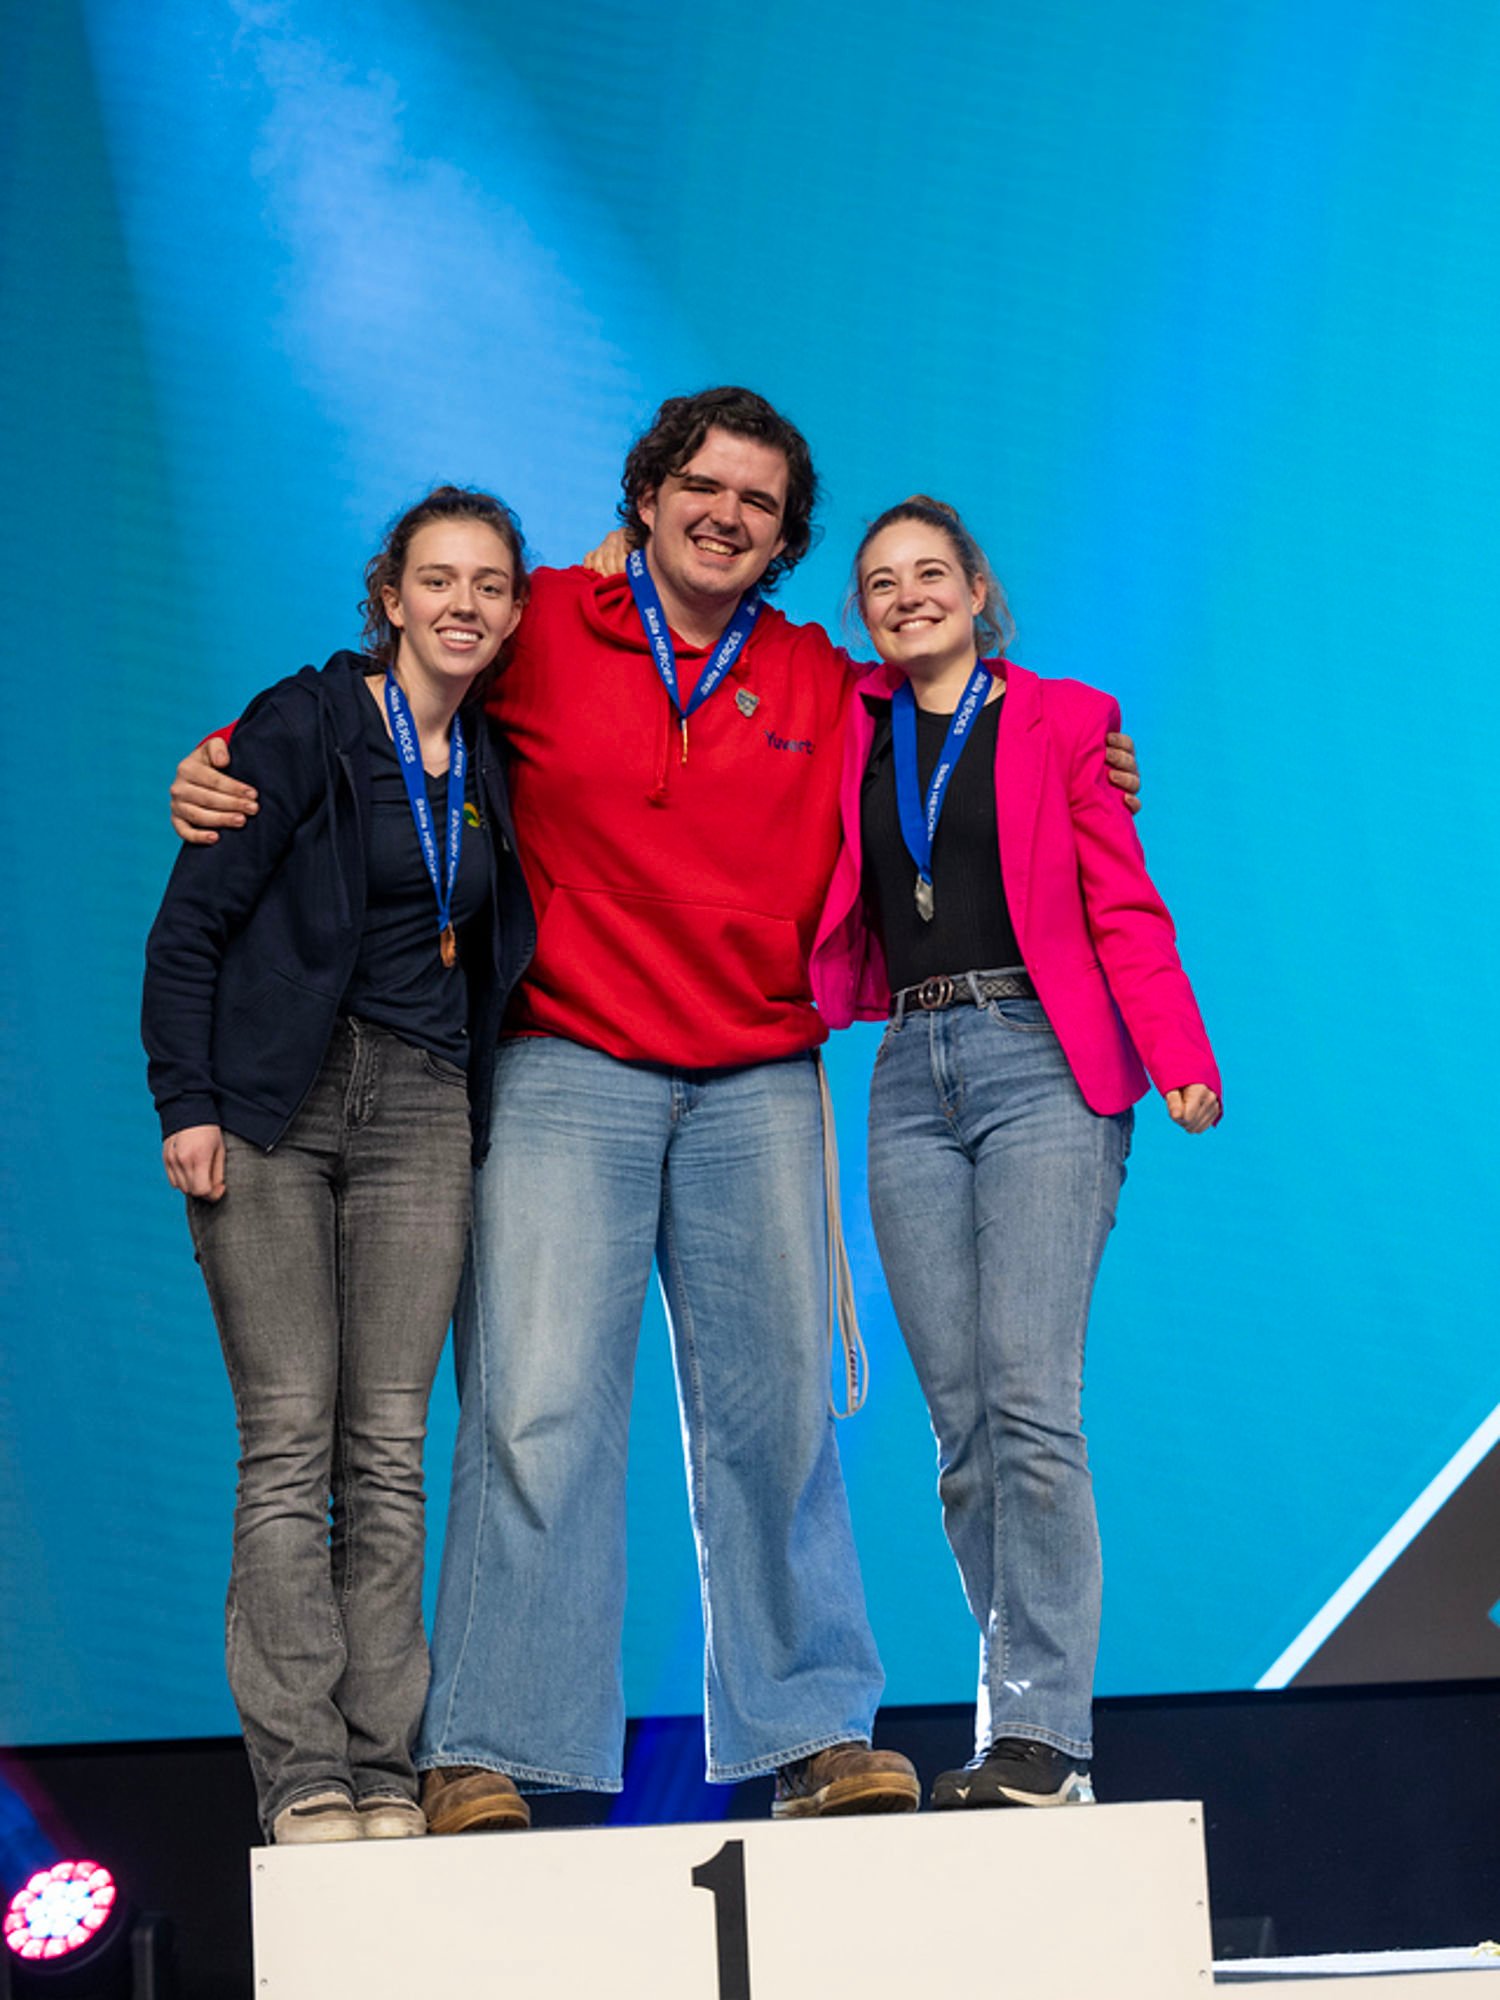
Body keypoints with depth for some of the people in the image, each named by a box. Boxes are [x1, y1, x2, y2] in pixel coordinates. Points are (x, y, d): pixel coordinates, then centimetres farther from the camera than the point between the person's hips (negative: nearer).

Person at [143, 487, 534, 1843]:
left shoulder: (494, 767, 12)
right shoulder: (304, 729, -3)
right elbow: (190, 927, -4)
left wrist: (486, 1123, 11)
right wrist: (187, 1102, -10)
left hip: (421, 1111, 4)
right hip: (271, 1106, -4)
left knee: (388, 1446, 0)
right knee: (288, 1440, -7)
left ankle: (382, 1769, 3)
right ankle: (301, 1774, -5)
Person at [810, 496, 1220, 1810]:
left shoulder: (1060, 720, 7)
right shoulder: (853, 735, 17)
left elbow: (1124, 908, 2)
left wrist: (1181, 1057, -10)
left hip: (1042, 1064, -4)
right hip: (914, 1076, 4)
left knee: (1029, 1399, -14)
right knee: (959, 1419, -1)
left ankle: (1045, 1732, -13)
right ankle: (1029, 1716, 3)